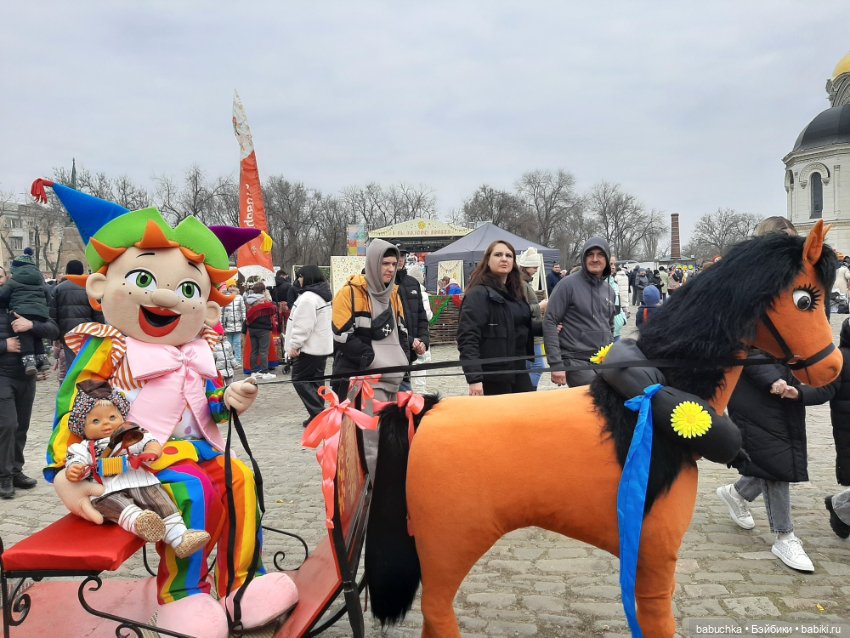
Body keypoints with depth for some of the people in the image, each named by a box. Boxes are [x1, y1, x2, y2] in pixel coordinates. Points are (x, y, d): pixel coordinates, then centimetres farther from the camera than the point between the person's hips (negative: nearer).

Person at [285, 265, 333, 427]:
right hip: (323, 346, 10)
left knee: (300, 379, -1)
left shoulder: (308, 297, -18)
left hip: (309, 347, -10)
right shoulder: (324, 294, 14)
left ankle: (317, 413, -6)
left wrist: (294, 345, -17)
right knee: (315, 380, 13)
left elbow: (303, 325, -23)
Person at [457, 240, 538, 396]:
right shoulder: (478, 294, -11)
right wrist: (474, 379, -27)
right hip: (492, 379, -8)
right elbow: (467, 339, -19)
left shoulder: (515, 293, 14)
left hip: (519, 374, 8)